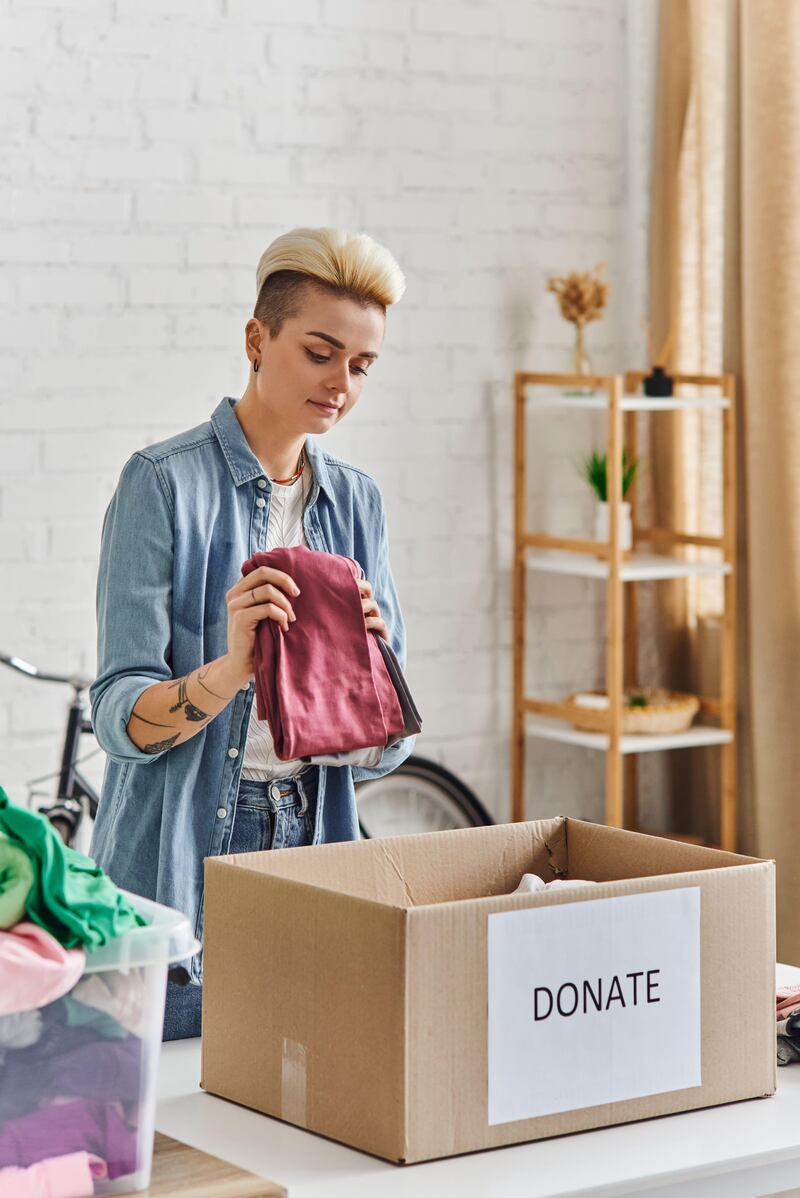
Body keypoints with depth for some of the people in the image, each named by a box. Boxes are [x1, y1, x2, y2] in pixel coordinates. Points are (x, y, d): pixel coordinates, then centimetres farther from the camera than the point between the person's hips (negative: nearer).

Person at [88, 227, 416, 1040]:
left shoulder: (355, 500, 8)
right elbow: (119, 716, -16)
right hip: (179, 866, -5)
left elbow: (380, 748, 4)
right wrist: (229, 672, -36)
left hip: (312, 852, 5)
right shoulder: (165, 482, -9)